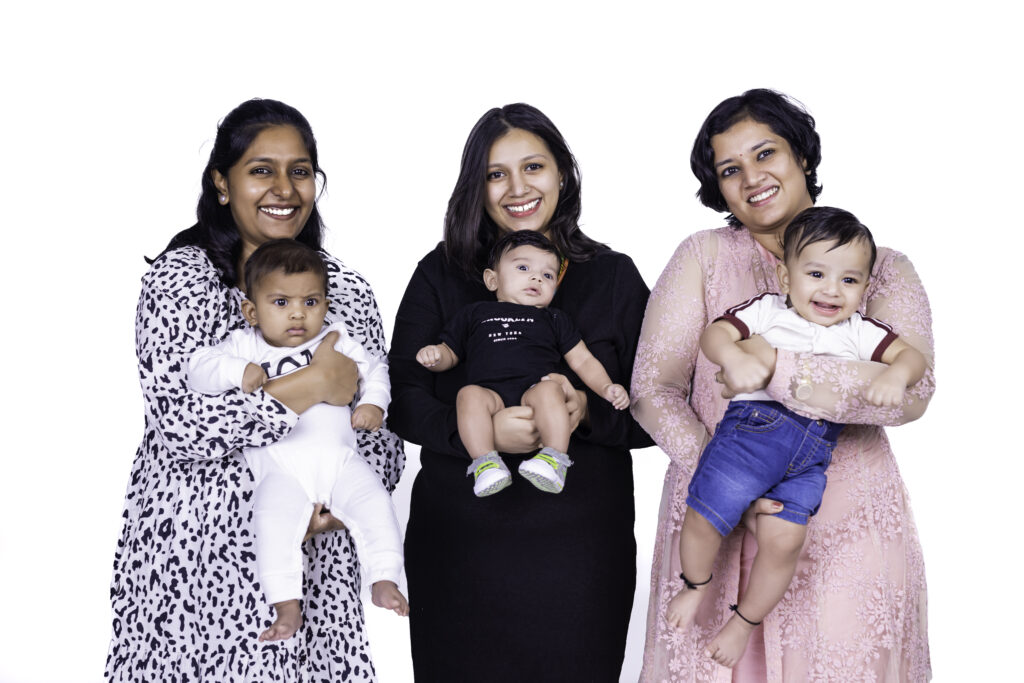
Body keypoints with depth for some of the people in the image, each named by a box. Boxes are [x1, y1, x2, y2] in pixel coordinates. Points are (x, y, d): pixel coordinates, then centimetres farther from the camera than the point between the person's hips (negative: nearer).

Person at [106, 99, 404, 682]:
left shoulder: (348, 291, 6)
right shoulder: (180, 278, -5)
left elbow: (384, 430, 9)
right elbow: (178, 426, -17)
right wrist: (315, 385, -18)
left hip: (314, 554, 3)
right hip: (195, 555, -3)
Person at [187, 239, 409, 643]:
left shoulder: (334, 341, 16)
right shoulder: (244, 345, 9)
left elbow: (373, 368, 20)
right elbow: (199, 368, -2)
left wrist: (373, 402, 0)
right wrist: (238, 371, -21)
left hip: (339, 457, 2)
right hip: (280, 464, -2)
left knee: (374, 503, -18)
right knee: (274, 518, -26)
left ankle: (385, 582, -6)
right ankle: (287, 605, -20)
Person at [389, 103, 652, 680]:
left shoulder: (614, 277, 4)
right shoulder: (441, 275, 4)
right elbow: (402, 400, -2)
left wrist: (587, 412, -18)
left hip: (579, 548, 0)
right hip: (460, 543, 0)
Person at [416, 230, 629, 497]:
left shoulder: (554, 320, 29)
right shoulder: (476, 314, 29)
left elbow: (583, 361, 25)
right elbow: (451, 353, 30)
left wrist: (606, 388, 7)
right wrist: (434, 355, 5)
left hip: (534, 390, 0)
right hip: (491, 393, 0)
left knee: (548, 390, -33)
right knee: (469, 394, -32)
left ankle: (554, 460, -35)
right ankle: (485, 463, -35)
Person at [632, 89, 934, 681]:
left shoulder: (884, 269, 4)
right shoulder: (703, 257, 4)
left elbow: (911, 390, -13)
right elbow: (653, 386, -3)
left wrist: (777, 369, -24)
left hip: (847, 530, 0)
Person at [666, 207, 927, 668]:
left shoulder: (860, 332, 17)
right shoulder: (767, 310, 10)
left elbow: (913, 356, 12)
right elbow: (715, 332, 0)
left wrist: (896, 375, -12)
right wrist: (734, 357, -23)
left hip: (815, 448, 2)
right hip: (755, 422, -1)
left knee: (784, 537, -14)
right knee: (705, 514, -12)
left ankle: (745, 621, 13)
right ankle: (695, 586, 23)